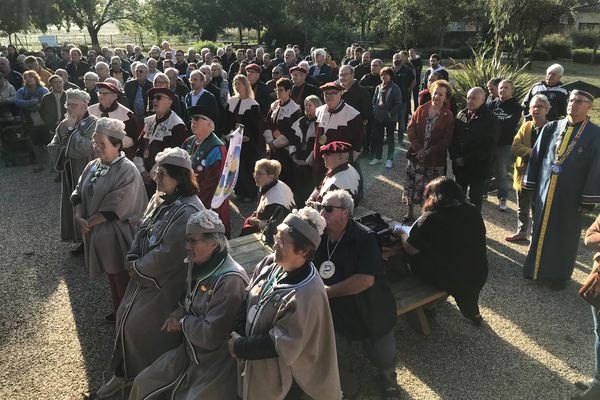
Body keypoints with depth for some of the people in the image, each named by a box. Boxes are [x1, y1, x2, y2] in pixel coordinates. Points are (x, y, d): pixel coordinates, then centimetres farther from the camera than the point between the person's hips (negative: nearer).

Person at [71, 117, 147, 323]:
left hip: (117, 236, -7)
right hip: (97, 234, 7)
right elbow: (78, 193, 7)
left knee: (123, 279, 8)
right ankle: (117, 310, 40)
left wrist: (88, 222, -14)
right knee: (111, 275, 22)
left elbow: (114, 209, -22)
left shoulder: (127, 171, -20)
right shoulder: (92, 166, 4)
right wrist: (79, 217, -11)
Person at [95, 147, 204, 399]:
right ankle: (125, 373, 41)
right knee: (126, 319, 18)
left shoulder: (187, 211, -27)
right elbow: (141, 231, 10)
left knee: (144, 329, 6)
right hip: (144, 276, 9)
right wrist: (132, 261, -5)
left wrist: (137, 267, -13)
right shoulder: (159, 198, 3)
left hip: (165, 285, -9)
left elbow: (167, 255, -27)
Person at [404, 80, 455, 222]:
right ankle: (410, 213, 28)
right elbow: (410, 129, -2)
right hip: (416, 155, 2)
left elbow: (447, 139, -9)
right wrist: (418, 148, -13)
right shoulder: (421, 110, 1)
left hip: (435, 159, -2)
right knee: (412, 185, 11)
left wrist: (429, 151, -16)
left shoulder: (448, 116, -5)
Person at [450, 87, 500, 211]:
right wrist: (455, 157, -8)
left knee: (475, 199, 6)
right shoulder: (461, 115, 5)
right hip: (459, 166, 5)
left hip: (478, 168, -5)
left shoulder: (490, 120, -10)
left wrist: (466, 160, -16)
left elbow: (488, 146, -14)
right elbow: (453, 137, 7)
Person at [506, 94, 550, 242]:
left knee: (537, 208, 4)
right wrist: (531, 152, -19)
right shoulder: (525, 126, 7)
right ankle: (522, 232, 33)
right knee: (522, 207, 18)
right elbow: (515, 146, -5)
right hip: (523, 172, 5)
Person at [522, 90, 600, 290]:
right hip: (544, 190, 3)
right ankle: (537, 267, 32)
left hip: (570, 196, -3)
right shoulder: (551, 128, 1)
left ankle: (559, 274, 27)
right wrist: (531, 186, 4)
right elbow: (536, 156, 5)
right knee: (540, 230, 14)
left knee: (565, 235, 10)